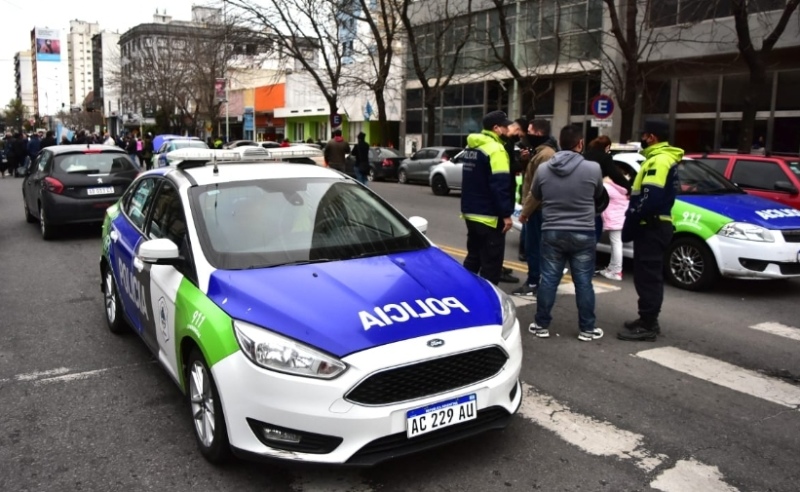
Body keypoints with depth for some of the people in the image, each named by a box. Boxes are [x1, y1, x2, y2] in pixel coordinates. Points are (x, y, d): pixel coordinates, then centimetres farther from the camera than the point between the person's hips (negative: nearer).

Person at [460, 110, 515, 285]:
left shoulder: (471, 147, 12)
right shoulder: (495, 149, -16)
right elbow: (500, 185, -21)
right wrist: (506, 214, -18)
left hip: (470, 212, 9)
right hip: (489, 216, -9)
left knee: (473, 257, 20)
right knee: (491, 263, -2)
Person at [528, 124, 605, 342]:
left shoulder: (543, 168, -4)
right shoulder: (593, 168, -10)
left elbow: (536, 195, 13)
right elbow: (598, 196, 8)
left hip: (552, 232, 1)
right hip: (583, 234, -1)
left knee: (548, 280, 9)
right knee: (583, 282, 7)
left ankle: (541, 325, 15)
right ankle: (587, 328, 16)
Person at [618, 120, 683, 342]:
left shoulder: (658, 161, -16)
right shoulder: (663, 158, 18)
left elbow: (649, 199, -26)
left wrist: (630, 223, -18)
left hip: (651, 227, -11)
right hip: (655, 225, 11)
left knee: (647, 277, -7)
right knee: (649, 276, 16)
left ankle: (647, 326, -2)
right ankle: (648, 320, 24)